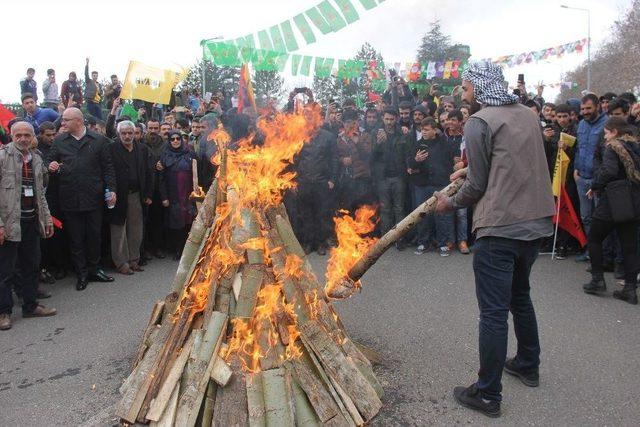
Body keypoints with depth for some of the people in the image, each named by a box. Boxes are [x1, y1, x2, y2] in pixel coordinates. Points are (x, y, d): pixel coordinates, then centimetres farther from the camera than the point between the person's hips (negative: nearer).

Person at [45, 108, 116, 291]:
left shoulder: (99, 140, 1)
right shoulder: (59, 141, 7)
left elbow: (108, 167, 1)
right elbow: (49, 160, 13)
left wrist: (111, 189, -6)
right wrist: (51, 166, -11)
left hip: (94, 198, -1)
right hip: (70, 199, 1)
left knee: (94, 236, 10)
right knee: (75, 239, 8)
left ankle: (94, 270, 25)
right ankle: (81, 274, 19)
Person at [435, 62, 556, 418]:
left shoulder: (479, 122, -10)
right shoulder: (529, 114, 12)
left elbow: (478, 185, -9)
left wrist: (451, 203, 7)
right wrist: (473, 171, 21)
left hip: (499, 229, -8)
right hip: (536, 222, 8)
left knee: (494, 312, -1)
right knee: (520, 296, 25)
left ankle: (488, 395, 8)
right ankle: (528, 365, 40)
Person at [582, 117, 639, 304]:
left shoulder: (613, 147, -9)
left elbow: (609, 171, -24)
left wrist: (594, 186, -10)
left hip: (612, 203, -7)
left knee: (594, 239, 10)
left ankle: (598, 280, 10)